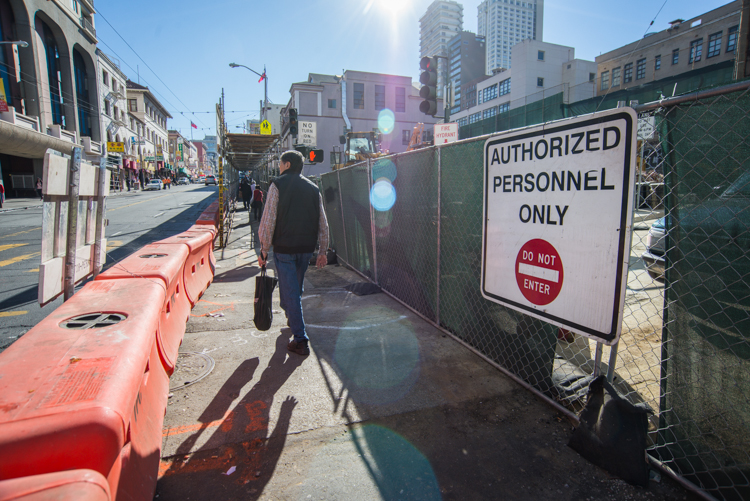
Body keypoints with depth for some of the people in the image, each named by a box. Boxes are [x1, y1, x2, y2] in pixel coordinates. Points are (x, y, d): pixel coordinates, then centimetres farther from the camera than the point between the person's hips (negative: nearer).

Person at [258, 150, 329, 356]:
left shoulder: (278, 185, -4)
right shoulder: (313, 188, 9)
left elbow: (268, 221, -10)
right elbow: (323, 224, 8)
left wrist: (264, 250, -4)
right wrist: (323, 251, 14)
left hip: (284, 248, -5)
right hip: (306, 248, 5)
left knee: (290, 291, 0)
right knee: (296, 287, 23)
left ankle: (300, 340, 0)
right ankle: (292, 318, 44)